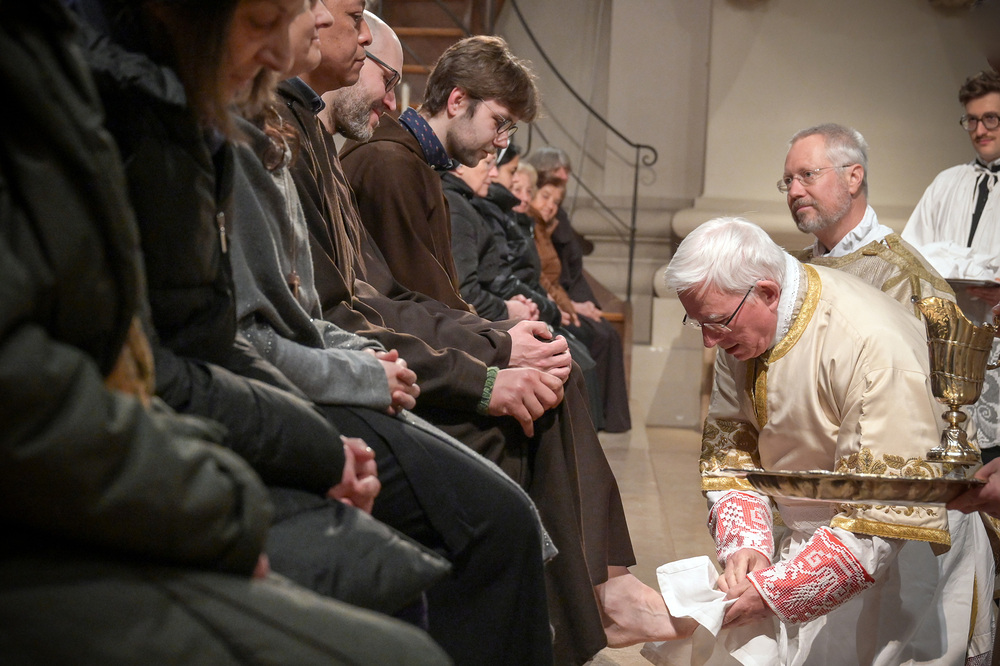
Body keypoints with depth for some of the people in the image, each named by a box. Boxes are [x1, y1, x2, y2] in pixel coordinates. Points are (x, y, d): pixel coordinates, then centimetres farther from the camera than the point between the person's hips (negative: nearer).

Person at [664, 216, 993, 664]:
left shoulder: (875, 349, -31)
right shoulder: (739, 327, -7)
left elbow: (887, 518, -30)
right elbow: (730, 449, -1)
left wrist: (772, 593, -30)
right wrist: (744, 544, -19)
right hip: (809, 539, 6)